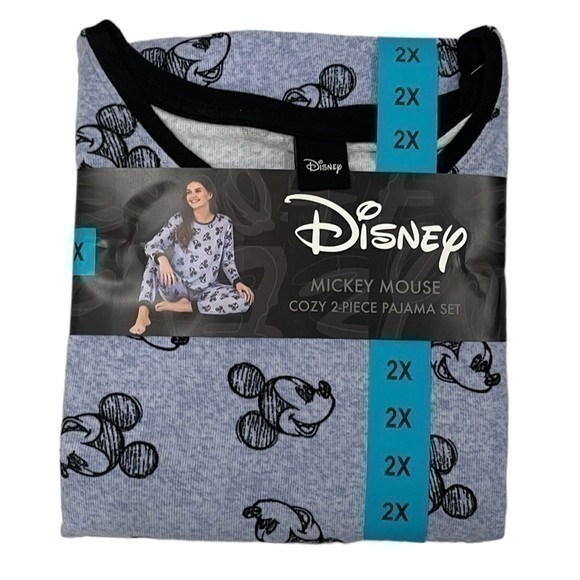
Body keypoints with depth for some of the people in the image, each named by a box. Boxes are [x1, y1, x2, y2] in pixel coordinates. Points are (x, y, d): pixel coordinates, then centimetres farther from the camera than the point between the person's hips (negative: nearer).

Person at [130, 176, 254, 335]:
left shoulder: (224, 223, 0)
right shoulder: (178, 220, -3)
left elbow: (227, 260, 6)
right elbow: (151, 245, -11)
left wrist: (237, 281, -12)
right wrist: (162, 258, -34)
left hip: (205, 289, 1)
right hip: (178, 285, -1)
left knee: (244, 299, -25)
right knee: (155, 259, -25)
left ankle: (181, 306, -19)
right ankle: (143, 315, -34)